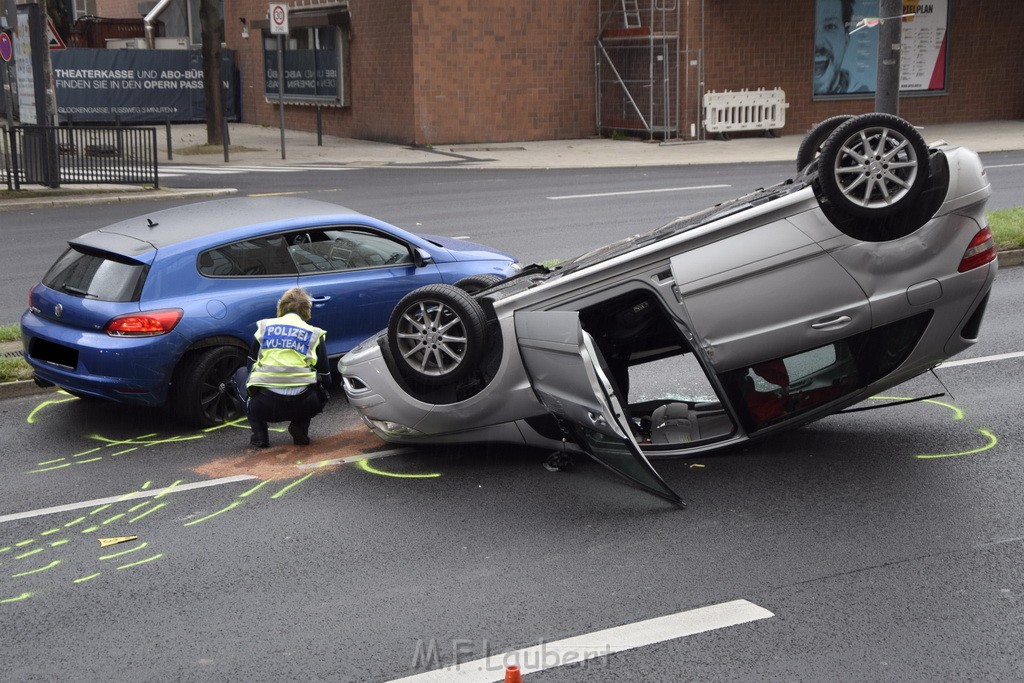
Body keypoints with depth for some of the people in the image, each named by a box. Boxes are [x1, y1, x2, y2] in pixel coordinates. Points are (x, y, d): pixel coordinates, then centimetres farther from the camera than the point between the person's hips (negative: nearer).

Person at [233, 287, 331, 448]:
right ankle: (300, 427, 9)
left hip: (264, 408, 0)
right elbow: (326, 380, 15)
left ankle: (259, 434, 16)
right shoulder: (315, 334, 12)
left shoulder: (264, 327, 15)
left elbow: (251, 368, 24)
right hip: (302, 407, 1)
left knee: (241, 373, 33)